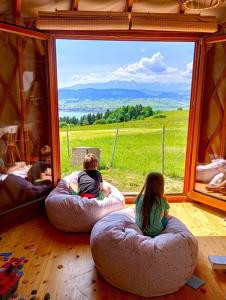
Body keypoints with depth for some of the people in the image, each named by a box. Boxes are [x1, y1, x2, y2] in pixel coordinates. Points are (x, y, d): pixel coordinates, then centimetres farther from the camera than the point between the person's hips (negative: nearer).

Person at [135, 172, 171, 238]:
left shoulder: (139, 198, -11)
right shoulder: (162, 201, -18)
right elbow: (166, 216, 1)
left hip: (140, 230, 3)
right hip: (156, 233, -3)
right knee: (168, 218, 24)